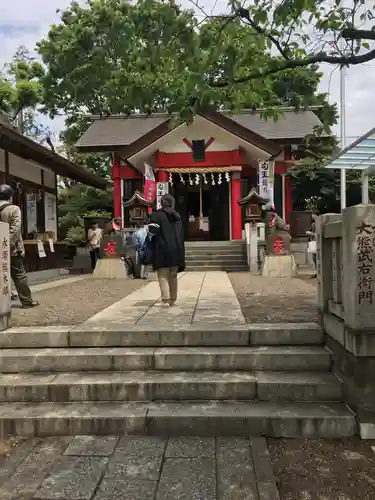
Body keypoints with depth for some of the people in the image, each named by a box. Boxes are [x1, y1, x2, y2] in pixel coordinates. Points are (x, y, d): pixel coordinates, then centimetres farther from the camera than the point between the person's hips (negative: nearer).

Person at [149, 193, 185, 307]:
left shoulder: (157, 214, -7)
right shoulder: (177, 216, 12)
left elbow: (153, 231, -16)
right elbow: (182, 235, 12)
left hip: (162, 250, -5)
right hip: (176, 250, 5)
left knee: (163, 276, -2)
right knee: (173, 277, 14)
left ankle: (166, 300, -9)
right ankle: (173, 300, 18)